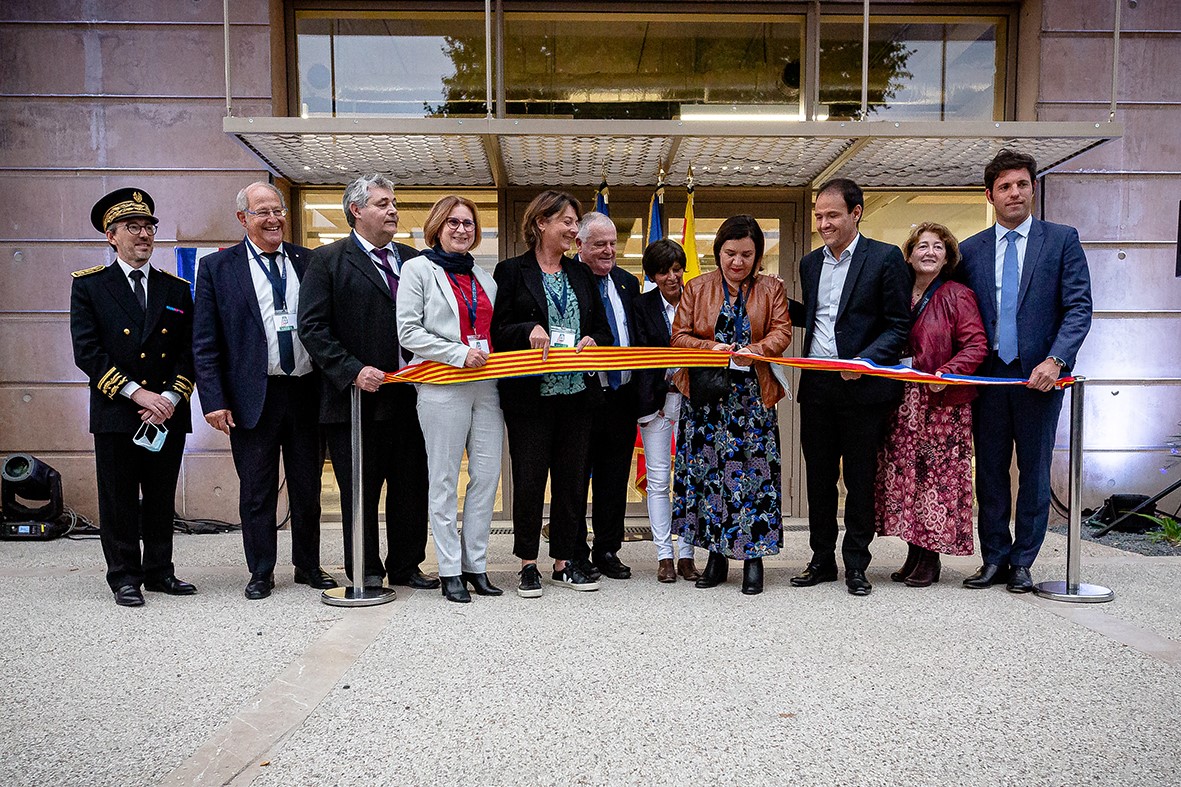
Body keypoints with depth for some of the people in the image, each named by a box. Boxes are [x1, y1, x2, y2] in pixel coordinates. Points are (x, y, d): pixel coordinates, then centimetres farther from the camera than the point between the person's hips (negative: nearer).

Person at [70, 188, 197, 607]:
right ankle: (124, 577, 15)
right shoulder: (88, 285, 3)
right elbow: (87, 352, -6)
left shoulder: (176, 289, 11)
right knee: (119, 502, 4)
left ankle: (159, 572, 23)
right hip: (115, 413, -2)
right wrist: (136, 392, -15)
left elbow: (189, 352, 6)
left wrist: (170, 398, -8)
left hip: (168, 414, 3)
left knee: (162, 500, 11)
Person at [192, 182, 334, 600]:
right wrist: (214, 401, -8)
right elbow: (204, 343, -2)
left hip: (306, 393, 2)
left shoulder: (308, 262, 7)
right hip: (253, 397, -2)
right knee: (257, 491, 7)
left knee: (308, 487, 13)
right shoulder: (217, 267, 1)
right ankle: (261, 573, 22)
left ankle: (308, 566, 28)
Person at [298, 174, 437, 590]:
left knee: (412, 486, 11)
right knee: (360, 491, 7)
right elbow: (312, 328, -9)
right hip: (358, 396, -4)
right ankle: (366, 572, 22)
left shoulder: (412, 258, 13)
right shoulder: (328, 260, -2)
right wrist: (353, 371, -17)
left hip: (409, 395, 5)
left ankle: (406, 566, 26)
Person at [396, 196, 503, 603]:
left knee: (487, 475, 4)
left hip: (486, 386, 6)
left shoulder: (482, 275, 19)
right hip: (443, 387, -5)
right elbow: (408, 332, -6)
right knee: (445, 481, 1)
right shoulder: (418, 269, 2)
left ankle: (476, 565, 15)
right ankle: (450, 571, 10)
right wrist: (459, 354, -14)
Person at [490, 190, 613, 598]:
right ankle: (528, 563, 13)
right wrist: (528, 331, -20)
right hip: (530, 392, -4)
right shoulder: (512, 271, 1)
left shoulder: (581, 274, 15)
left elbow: (603, 329, 16)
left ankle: (566, 560, 19)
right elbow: (497, 331, -2)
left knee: (572, 476, 8)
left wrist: (592, 341, -6)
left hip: (576, 391, 4)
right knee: (529, 477, 0)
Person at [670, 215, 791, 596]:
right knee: (707, 469, 2)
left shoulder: (771, 288, 8)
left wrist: (755, 350, -20)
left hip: (753, 396, -1)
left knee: (753, 471, -4)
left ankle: (753, 557, 6)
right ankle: (717, 555, 14)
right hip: (705, 396, 1)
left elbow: (782, 332, -1)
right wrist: (710, 347, -14)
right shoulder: (696, 288, 9)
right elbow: (679, 336, 4)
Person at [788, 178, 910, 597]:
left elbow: (899, 325, -6)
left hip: (863, 387, -5)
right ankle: (822, 560, 23)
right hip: (816, 385, 5)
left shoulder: (886, 258, -4)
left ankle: (856, 564, 17)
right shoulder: (810, 263, 13)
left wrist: (866, 361, -19)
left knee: (860, 479, 5)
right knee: (819, 478, 11)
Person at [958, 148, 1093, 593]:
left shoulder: (1062, 240, 2)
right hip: (989, 376, 2)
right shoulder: (970, 250, 9)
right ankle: (994, 560, 18)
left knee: (1034, 472, 6)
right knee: (989, 472, 7)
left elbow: (1079, 307, -4)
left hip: (1039, 376, -2)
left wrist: (1055, 361, -18)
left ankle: (1022, 563, 17)